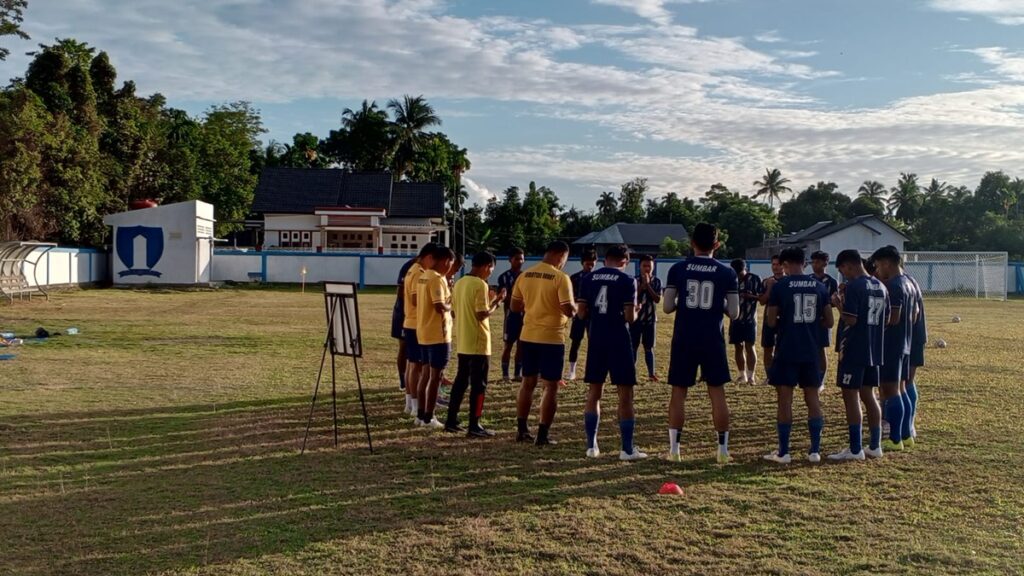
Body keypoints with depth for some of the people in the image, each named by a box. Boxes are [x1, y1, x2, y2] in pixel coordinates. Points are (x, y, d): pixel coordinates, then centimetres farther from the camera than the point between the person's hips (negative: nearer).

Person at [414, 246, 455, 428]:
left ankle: (421, 415, 20)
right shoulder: (437, 279, -18)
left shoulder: (423, 276, 10)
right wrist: (450, 305, -5)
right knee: (436, 376, -1)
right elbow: (440, 307, -25)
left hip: (423, 333, 9)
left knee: (425, 373, 15)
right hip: (437, 334, -9)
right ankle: (428, 417, 3)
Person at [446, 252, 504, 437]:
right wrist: (496, 302, -6)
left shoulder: (459, 283, 10)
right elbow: (482, 314, -21)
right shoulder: (481, 285, -16)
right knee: (478, 385, -1)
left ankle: (451, 421, 19)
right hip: (478, 343, -8)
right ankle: (474, 426, 1)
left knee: (461, 380, 15)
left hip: (462, 342, 8)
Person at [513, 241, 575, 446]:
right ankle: (543, 435, 5)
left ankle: (522, 430, 19)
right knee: (551, 387, 4)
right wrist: (575, 307, 3)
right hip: (552, 338, -5)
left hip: (528, 336, 6)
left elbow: (515, 306, 10)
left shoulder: (525, 275, 4)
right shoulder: (560, 277, -13)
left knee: (528, 382, 16)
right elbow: (569, 310, -18)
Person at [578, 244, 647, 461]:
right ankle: (627, 449, 3)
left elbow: (581, 313, 3)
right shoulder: (627, 280, -7)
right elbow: (630, 317, -12)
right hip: (619, 340, -4)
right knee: (625, 394, 2)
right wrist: (635, 312, 9)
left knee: (594, 392, 12)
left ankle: (591, 446, 14)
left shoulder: (588, 279, 4)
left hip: (596, 340, 4)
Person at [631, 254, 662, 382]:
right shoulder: (635, 281, -3)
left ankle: (651, 373, 10)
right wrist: (641, 286, -19)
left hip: (650, 319, 1)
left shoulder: (656, 281, 0)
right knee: (633, 346, 1)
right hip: (636, 318, -1)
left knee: (649, 347, 6)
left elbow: (658, 299, -10)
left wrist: (648, 285, -16)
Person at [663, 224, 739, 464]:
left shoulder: (678, 269, -1)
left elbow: (667, 307, -2)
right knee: (717, 392, 8)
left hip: (684, 339, 0)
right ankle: (723, 449, 10)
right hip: (712, 340, 0)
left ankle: (674, 449, 8)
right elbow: (734, 313, -1)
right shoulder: (727, 273, -1)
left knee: (679, 392, 7)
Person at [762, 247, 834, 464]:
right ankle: (815, 450, 11)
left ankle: (783, 452, 4)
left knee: (785, 399, 2)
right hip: (811, 351, 4)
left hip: (787, 351, -4)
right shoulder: (820, 286, 5)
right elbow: (829, 322, 6)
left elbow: (771, 321, -8)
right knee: (812, 398, 10)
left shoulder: (780, 286, -7)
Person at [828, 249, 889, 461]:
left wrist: (840, 303, -5)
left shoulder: (854, 287, -15)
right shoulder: (881, 287, 11)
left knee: (851, 397, -2)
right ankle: (875, 446, 18)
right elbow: (886, 319, 16)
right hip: (874, 351, 8)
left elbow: (850, 320, -21)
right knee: (868, 396, 15)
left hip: (853, 350, -8)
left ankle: (855, 449, -1)